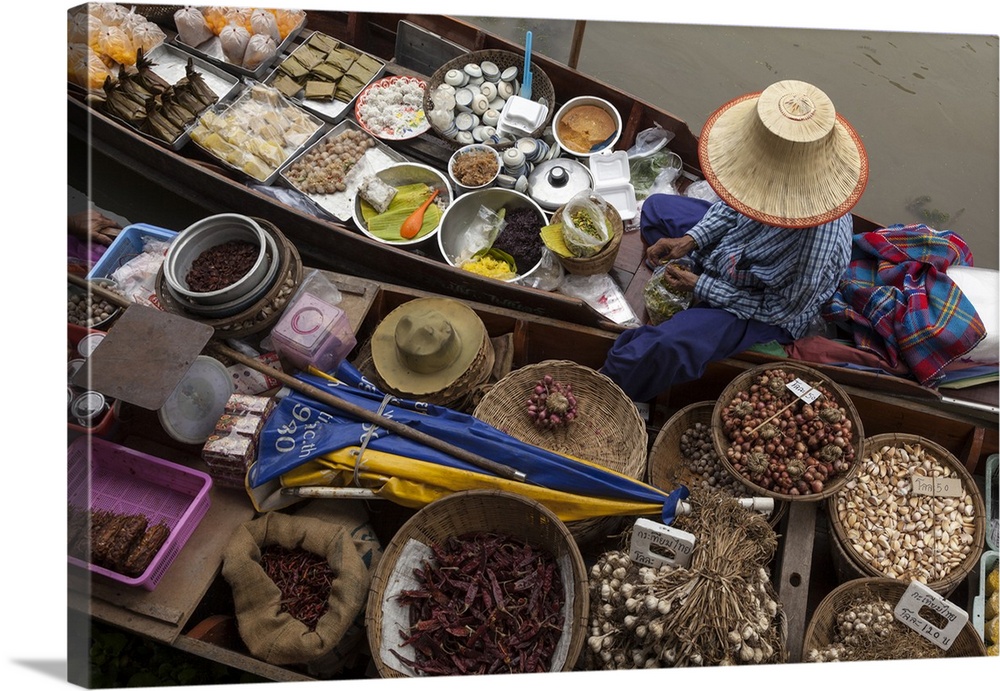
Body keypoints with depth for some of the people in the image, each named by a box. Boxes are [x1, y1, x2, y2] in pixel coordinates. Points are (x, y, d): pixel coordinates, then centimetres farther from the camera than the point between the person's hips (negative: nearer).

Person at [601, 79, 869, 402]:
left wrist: (700, 286, -22)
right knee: (656, 207, 13)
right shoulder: (782, 170, -27)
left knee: (663, 347, -27)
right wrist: (690, 240, -15)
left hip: (770, 310, -7)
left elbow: (778, 310, -25)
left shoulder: (815, 246, -44)